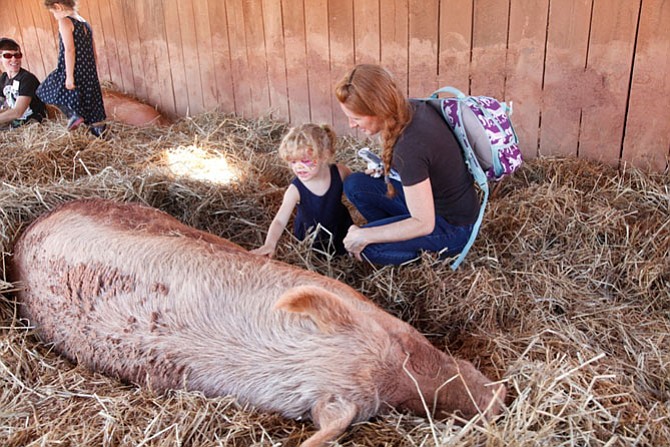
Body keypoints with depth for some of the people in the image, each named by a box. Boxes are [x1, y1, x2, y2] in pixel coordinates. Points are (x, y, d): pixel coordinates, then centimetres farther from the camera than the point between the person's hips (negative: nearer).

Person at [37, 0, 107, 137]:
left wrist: (69, 76, -19)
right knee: (91, 103, 11)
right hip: (89, 73, 7)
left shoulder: (64, 21, -8)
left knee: (48, 91, 12)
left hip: (73, 70, -7)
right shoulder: (85, 23, 15)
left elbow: (69, 50, -17)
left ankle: (73, 114, -4)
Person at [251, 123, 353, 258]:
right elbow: (280, 220, -41)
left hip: (340, 226, 2)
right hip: (311, 235, -1)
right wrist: (270, 244, -58)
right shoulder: (296, 190, -34)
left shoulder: (339, 172, -26)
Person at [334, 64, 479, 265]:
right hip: (433, 196, 8)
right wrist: (383, 164, -2)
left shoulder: (409, 148, -35)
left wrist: (364, 236, -20)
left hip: (452, 227, -8)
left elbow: (423, 224, -27)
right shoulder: (411, 107, -11)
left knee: (363, 248, -17)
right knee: (355, 184, -1)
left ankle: (432, 250, 3)